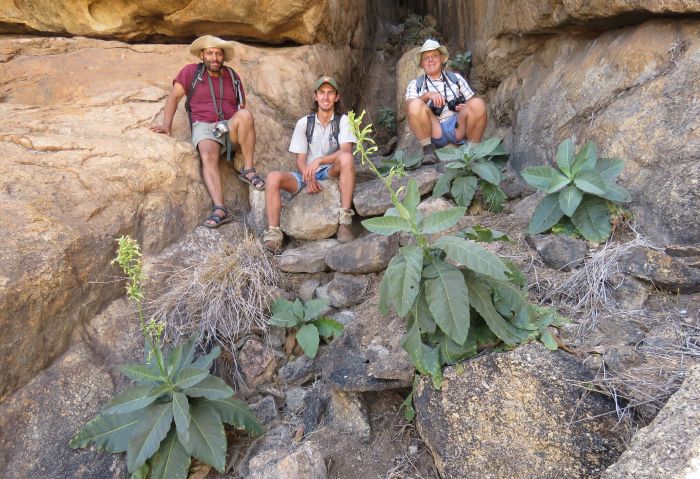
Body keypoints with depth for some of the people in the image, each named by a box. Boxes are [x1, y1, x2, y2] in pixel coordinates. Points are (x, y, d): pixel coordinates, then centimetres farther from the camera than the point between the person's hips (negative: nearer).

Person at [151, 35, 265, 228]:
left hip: (231, 127, 2)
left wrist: (242, 129, 0)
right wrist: (166, 125, -4)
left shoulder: (232, 75, 16)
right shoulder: (191, 71, 8)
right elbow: (174, 97, 7)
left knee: (245, 114, -32)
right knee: (208, 156, -34)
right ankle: (219, 209, -46)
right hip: (204, 127, -2)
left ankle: (248, 171, -25)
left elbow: (242, 107, 18)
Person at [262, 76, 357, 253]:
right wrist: (309, 179, -22)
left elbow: (346, 150, -17)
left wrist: (319, 161, -31)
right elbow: (300, 160, -1)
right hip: (306, 175, 2)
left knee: (346, 158, -34)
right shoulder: (304, 123, 4)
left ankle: (344, 220, -33)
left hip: (331, 172, -2)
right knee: (274, 177, -25)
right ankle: (273, 232, -26)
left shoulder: (342, 121, 0)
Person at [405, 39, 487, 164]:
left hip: (458, 127, 1)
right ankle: (428, 149, -17)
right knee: (415, 105, -27)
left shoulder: (456, 78, 21)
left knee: (478, 104, -25)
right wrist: (427, 95, -19)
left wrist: (466, 108, -6)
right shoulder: (415, 84, 16)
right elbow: (409, 106, -2)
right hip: (433, 131, -1)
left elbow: (472, 102, 18)